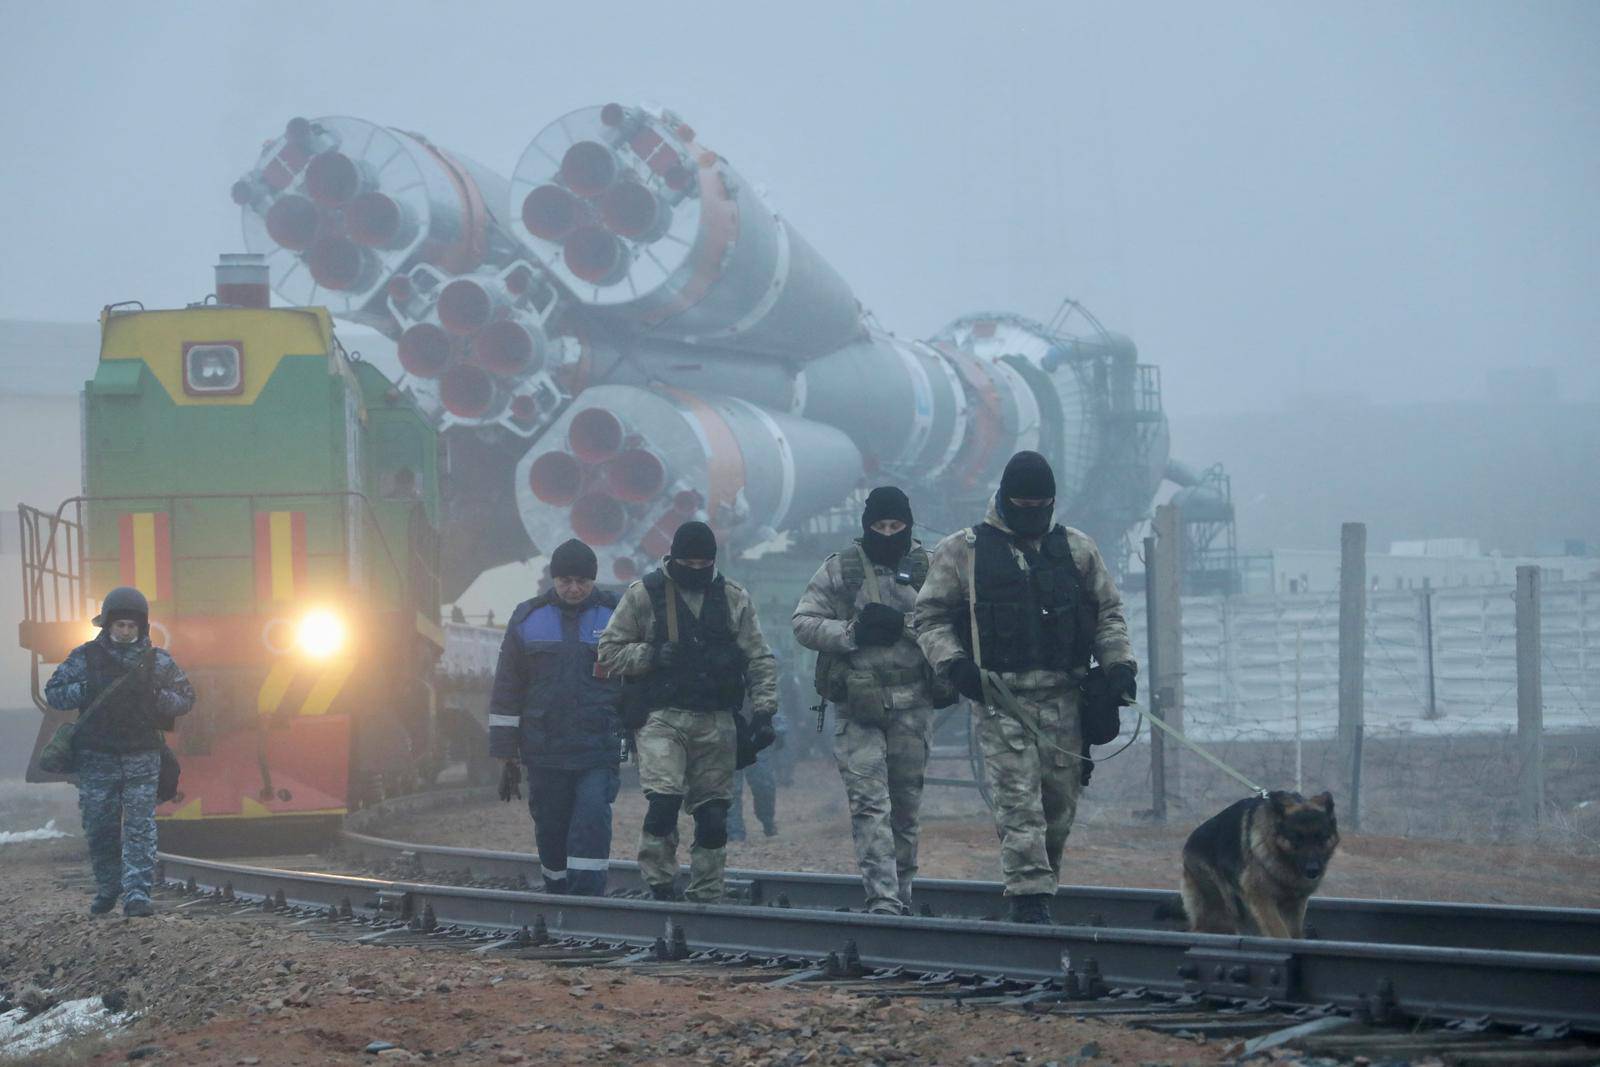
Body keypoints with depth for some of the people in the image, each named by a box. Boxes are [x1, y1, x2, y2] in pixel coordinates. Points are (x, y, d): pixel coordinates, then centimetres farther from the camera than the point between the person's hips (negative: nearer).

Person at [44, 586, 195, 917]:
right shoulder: (86, 657, 3)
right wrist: (87, 690, -15)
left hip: (142, 757, 0)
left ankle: (137, 894, -11)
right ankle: (107, 889, 22)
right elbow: (53, 693, 2)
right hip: (97, 757, 0)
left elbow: (186, 698, 9)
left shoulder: (157, 660, 5)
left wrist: (156, 696, -10)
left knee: (140, 827, -8)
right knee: (99, 828, 4)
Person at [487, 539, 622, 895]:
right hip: (543, 755, 2)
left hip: (598, 754, -2)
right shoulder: (528, 619, 8)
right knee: (550, 832, 7)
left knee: (592, 825, -15)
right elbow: (506, 691, 11)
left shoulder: (616, 617, 6)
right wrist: (507, 757, 9)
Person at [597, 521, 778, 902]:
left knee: (713, 815, 3)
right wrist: (651, 656, -10)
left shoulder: (734, 598, 11)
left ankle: (705, 897, 13)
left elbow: (759, 660, 12)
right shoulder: (644, 595, 3)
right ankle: (658, 889, -8)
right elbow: (609, 652, 6)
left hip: (717, 724, 3)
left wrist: (764, 711, 2)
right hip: (663, 718, -3)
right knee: (663, 802, -19)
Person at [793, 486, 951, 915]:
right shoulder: (840, 569, 5)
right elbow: (805, 622, 2)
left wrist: (903, 625, -15)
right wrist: (853, 633, -12)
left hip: (912, 704, 2)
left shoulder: (929, 569, 7)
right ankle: (883, 899, -17)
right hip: (857, 703, -2)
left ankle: (901, 892, 21)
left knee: (906, 803, 9)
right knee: (869, 802, -11)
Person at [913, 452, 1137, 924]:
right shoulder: (961, 552, 6)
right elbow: (931, 617, 8)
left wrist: (1119, 663, 5)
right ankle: (1030, 898, -16)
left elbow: (1109, 612, 20)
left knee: (1060, 800, 3)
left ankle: (1040, 890, 18)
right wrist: (954, 663, -8)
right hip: (1000, 697, -3)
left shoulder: (1077, 549, 15)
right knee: (1017, 799, -13)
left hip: (1063, 696, 3)